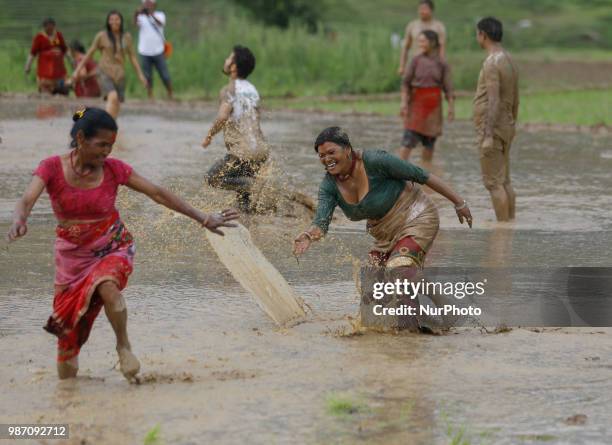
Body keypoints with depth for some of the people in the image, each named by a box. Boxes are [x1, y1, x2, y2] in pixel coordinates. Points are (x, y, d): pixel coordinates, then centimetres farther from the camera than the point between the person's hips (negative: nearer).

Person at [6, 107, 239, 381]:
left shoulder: (113, 169, -9)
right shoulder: (52, 168, -12)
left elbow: (158, 194, -5)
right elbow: (27, 200, -27)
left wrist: (203, 219, -7)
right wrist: (19, 221, -52)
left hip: (113, 248, -1)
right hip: (73, 254, 1)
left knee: (107, 286, -35)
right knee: (67, 328, 3)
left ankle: (124, 346, -11)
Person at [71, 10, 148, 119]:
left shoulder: (127, 37, 8)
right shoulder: (102, 36, 0)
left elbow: (132, 57, 12)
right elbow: (89, 54, 6)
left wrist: (140, 74, 5)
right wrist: (77, 71, 5)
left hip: (119, 74, 4)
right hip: (105, 73, -4)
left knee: (115, 106, 2)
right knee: (113, 97, -27)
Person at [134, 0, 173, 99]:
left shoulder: (160, 15, 1)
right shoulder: (141, 17, 2)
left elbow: (160, 23, -21)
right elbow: (135, 23, -20)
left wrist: (151, 14, -41)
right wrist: (136, 14, -43)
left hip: (158, 51, -1)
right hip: (145, 53, 1)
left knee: (165, 76, 2)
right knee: (148, 77, 5)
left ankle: (170, 96, 14)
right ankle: (150, 97, 12)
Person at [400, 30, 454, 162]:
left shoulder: (442, 64, -1)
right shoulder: (416, 60, -2)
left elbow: (448, 88, -1)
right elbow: (406, 83, -2)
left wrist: (451, 107, -8)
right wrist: (404, 102, -10)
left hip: (434, 105, 1)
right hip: (417, 102, -1)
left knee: (430, 141, 7)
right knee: (409, 139, -9)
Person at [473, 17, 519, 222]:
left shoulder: (492, 63, -17)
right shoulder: (509, 61, 12)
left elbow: (493, 102, -23)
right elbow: (515, 100, 18)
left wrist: (488, 135, -25)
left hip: (492, 128, -9)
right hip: (507, 127, 9)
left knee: (493, 182, -7)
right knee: (504, 181, 14)